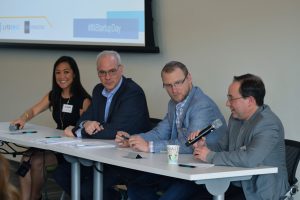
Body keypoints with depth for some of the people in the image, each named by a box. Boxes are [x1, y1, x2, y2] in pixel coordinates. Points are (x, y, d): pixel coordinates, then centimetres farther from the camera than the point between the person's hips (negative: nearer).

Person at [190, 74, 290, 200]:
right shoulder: (235, 118, 8)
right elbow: (223, 148, 20)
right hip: (237, 186, 7)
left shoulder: (268, 124, -19)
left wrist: (210, 156, -23)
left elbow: (250, 159, -33)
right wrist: (203, 146, -2)